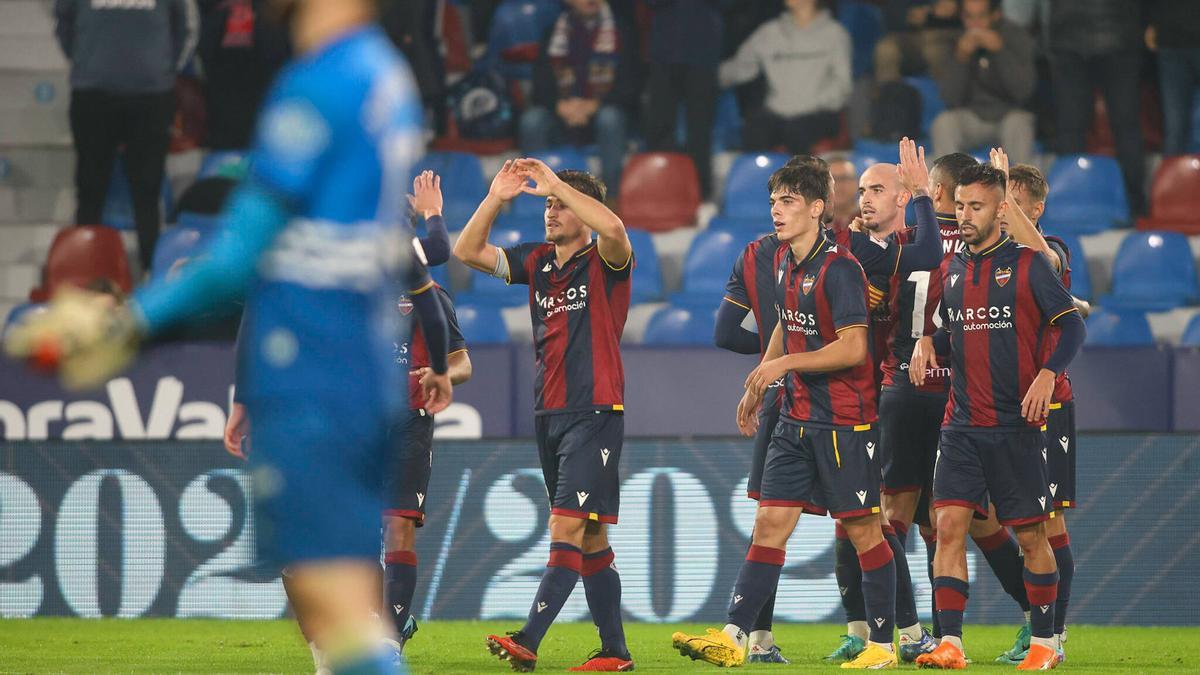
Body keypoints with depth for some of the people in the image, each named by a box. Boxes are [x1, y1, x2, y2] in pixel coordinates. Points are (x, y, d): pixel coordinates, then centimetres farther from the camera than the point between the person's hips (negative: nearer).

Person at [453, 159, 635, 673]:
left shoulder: (604, 263, -5)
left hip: (594, 413, -8)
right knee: (589, 539, 9)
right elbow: (468, 251, 11)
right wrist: (496, 198, -3)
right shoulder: (537, 261, 13)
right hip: (548, 414, 8)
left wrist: (556, 184, -24)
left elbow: (613, 229, -28)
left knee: (568, 528, -14)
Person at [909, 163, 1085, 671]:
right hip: (962, 425, 4)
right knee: (949, 525, -8)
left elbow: (1072, 325, -6)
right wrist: (927, 343, 2)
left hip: (1016, 425, -4)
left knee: (1031, 535, 3)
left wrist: (1047, 373, -20)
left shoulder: (1027, 264, -4)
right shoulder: (950, 270, 11)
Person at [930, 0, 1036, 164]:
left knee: (1017, 123, -35)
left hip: (1010, 113, -2)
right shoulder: (958, 41, -4)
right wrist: (961, 58, -22)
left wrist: (999, 51, -29)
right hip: (972, 118, 2)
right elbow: (951, 99, -8)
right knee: (943, 123, -26)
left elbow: (1023, 91, -21)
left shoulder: (1017, 38, -10)